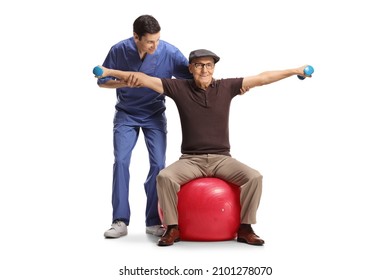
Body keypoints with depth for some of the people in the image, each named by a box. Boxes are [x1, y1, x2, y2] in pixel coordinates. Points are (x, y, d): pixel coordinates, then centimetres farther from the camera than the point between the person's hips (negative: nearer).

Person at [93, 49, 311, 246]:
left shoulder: (226, 87, 1)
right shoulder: (179, 88, -2)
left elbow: (262, 78, 1)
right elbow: (145, 79, -5)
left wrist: (295, 71, 0)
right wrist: (110, 72, -10)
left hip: (222, 158, 1)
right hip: (191, 160, -1)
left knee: (254, 177, -23)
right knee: (165, 177, -29)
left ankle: (245, 228, -6)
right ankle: (173, 229, -11)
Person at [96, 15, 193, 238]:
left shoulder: (169, 52, -18)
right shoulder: (119, 51, -16)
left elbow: (193, 76, -10)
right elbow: (102, 81, -5)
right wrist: (125, 82, -23)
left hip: (154, 115, 0)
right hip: (126, 115, 0)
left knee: (158, 164, -7)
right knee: (121, 161, -12)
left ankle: (153, 221, 5)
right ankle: (120, 221, -6)